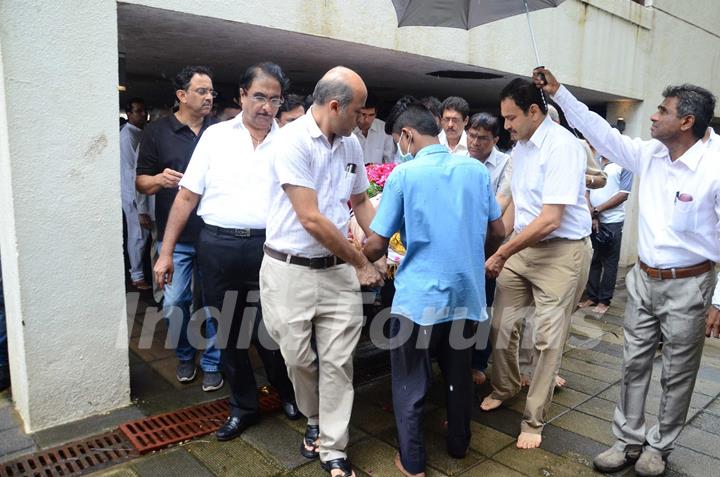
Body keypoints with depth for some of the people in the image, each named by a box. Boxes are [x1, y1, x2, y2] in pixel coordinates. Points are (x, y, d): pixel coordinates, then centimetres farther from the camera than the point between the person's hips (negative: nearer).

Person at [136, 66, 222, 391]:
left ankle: (212, 363, 23)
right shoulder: (157, 132, 2)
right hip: (176, 237, 0)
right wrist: (159, 179, -17)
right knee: (175, 304, 5)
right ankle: (184, 356, 30)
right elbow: (141, 181, 4)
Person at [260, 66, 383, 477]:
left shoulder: (351, 144, 6)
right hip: (290, 270, -4)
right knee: (299, 358, 10)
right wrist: (361, 262, -9)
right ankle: (316, 421, 39)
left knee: (338, 362, 5)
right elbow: (311, 218, -18)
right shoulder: (292, 141, -14)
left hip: (338, 270, 4)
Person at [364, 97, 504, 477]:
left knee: (411, 384, 11)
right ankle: (459, 445, 39)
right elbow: (497, 233, 9)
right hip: (467, 293, 5)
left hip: (419, 298, -5)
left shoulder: (404, 174, -11)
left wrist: (360, 260, 12)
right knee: (459, 376, 21)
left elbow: (376, 245, -9)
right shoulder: (477, 170, 2)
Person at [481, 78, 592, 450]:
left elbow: (550, 220, -24)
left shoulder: (562, 146, -19)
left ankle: (534, 420, 18)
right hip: (522, 246, 8)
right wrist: (503, 248, 9)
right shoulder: (520, 145, 8)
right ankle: (504, 388, 37)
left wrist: (501, 254, -18)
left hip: (561, 252, -7)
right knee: (501, 325, 11)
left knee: (547, 339, 1)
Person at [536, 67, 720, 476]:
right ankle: (629, 441, 28)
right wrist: (558, 92, 3)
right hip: (644, 279, 6)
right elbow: (600, 132, 5)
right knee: (635, 365, 13)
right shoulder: (649, 155, 0)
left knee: (677, 375, 11)